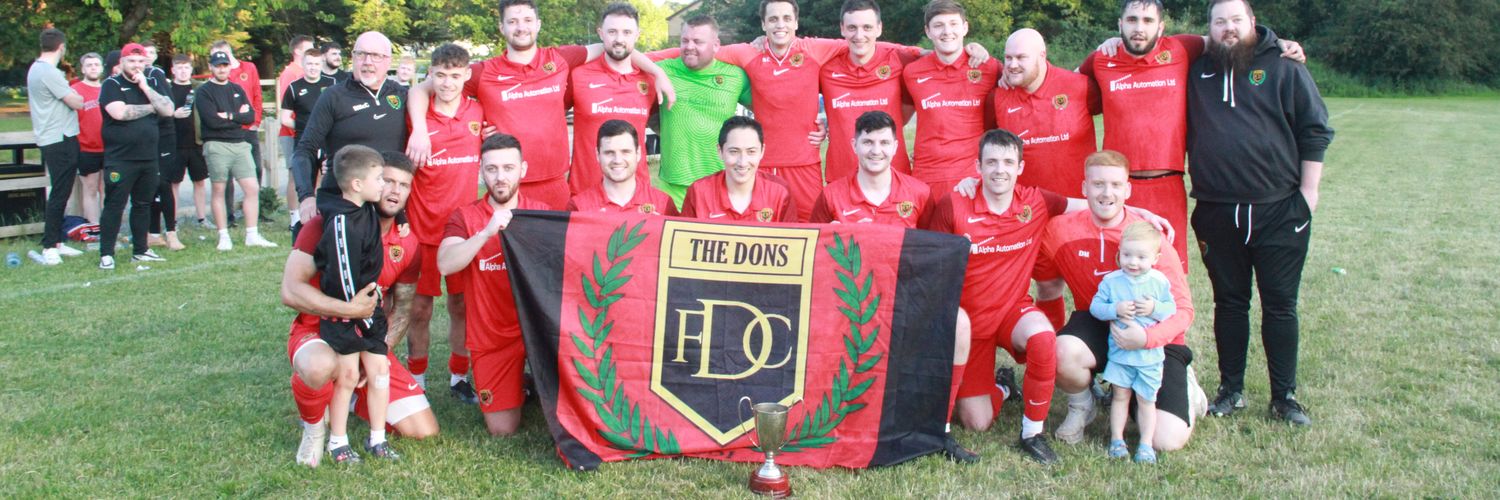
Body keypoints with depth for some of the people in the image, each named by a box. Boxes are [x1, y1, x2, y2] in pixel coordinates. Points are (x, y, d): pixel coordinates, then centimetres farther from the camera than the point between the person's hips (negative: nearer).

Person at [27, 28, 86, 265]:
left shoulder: (36, 68, 14)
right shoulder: (49, 72, -18)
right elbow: (76, 102, -16)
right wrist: (80, 98, 7)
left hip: (52, 140, 10)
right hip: (60, 140, -10)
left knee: (60, 193, 14)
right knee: (59, 194, -7)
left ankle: (55, 242, 21)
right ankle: (49, 247, -3)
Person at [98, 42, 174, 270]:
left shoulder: (153, 83, 12)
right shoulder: (112, 85, -2)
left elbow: (168, 110, -2)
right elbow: (119, 112, -19)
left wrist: (145, 87, -9)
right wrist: (150, 107, -5)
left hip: (148, 157, 5)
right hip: (120, 159, -5)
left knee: (143, 205, 12)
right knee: (114, 206, -5)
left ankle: (140, 250, 21)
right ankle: (106, 254, -2)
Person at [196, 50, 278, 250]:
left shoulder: (237, 89, 15)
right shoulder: (203, 92, -1)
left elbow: (250, 115, 4)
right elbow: (212, 120, -14)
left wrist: (229, 116, -9)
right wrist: (238, 116, -5)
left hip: (240, 144, 5)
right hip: (216, 146, -5)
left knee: (253, 188, -1)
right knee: (219, 191, 1)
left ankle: (252, 235, 5)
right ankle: (224, 237, 7)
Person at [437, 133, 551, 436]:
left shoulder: (541, 214, 3)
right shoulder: (465, 217, 0)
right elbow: (445, 264, -18)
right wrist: (487, 232, -32)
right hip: (491, 337, 0)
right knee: (502, 429, -4)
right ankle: (518, 388, 28)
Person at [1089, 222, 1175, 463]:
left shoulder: (1159, 282, -5)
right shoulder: (1111, 280, -6)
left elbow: (1172, 310, 0)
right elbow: (1095, 306, -5)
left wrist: (1155, 309, -19)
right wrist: (1115, 309, -21)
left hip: (1150, 353, 0)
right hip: (1120, 350, 0)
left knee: (1146, 399, 6)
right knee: (1120, 395, 7)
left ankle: (1146, 444, 14)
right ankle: (1117, 439, 17)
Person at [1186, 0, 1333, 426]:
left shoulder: (1284, 70, 2)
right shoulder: (1197, 75, 9)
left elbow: (1315, 132, 2)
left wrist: (1308, 191, -2)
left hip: (1280, 211, -2)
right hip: (1217, 214, 2)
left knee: (1280, 305, 4)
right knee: (1229, 303, 10)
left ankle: (1284, 396, 13)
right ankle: (1231, 390, 21)